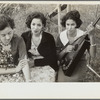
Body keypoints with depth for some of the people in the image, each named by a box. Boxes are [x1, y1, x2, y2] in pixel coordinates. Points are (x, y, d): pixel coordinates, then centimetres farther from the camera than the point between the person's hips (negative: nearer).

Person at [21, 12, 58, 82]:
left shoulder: (49, 37, -2)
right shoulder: (24, 37, 3)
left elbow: (53, 59, -3)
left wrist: (35, 62, -11)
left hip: (46, 66, -1)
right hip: (29, 67, 1)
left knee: (45, 78, -21)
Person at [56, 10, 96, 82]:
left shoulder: (83, 36, -17)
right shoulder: (61, 37, -10)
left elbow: (93, 55, -28)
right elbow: (57, 57, -4)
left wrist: (91, 36, -38)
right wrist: (65, 50, -25)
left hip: (78, 69, -2)